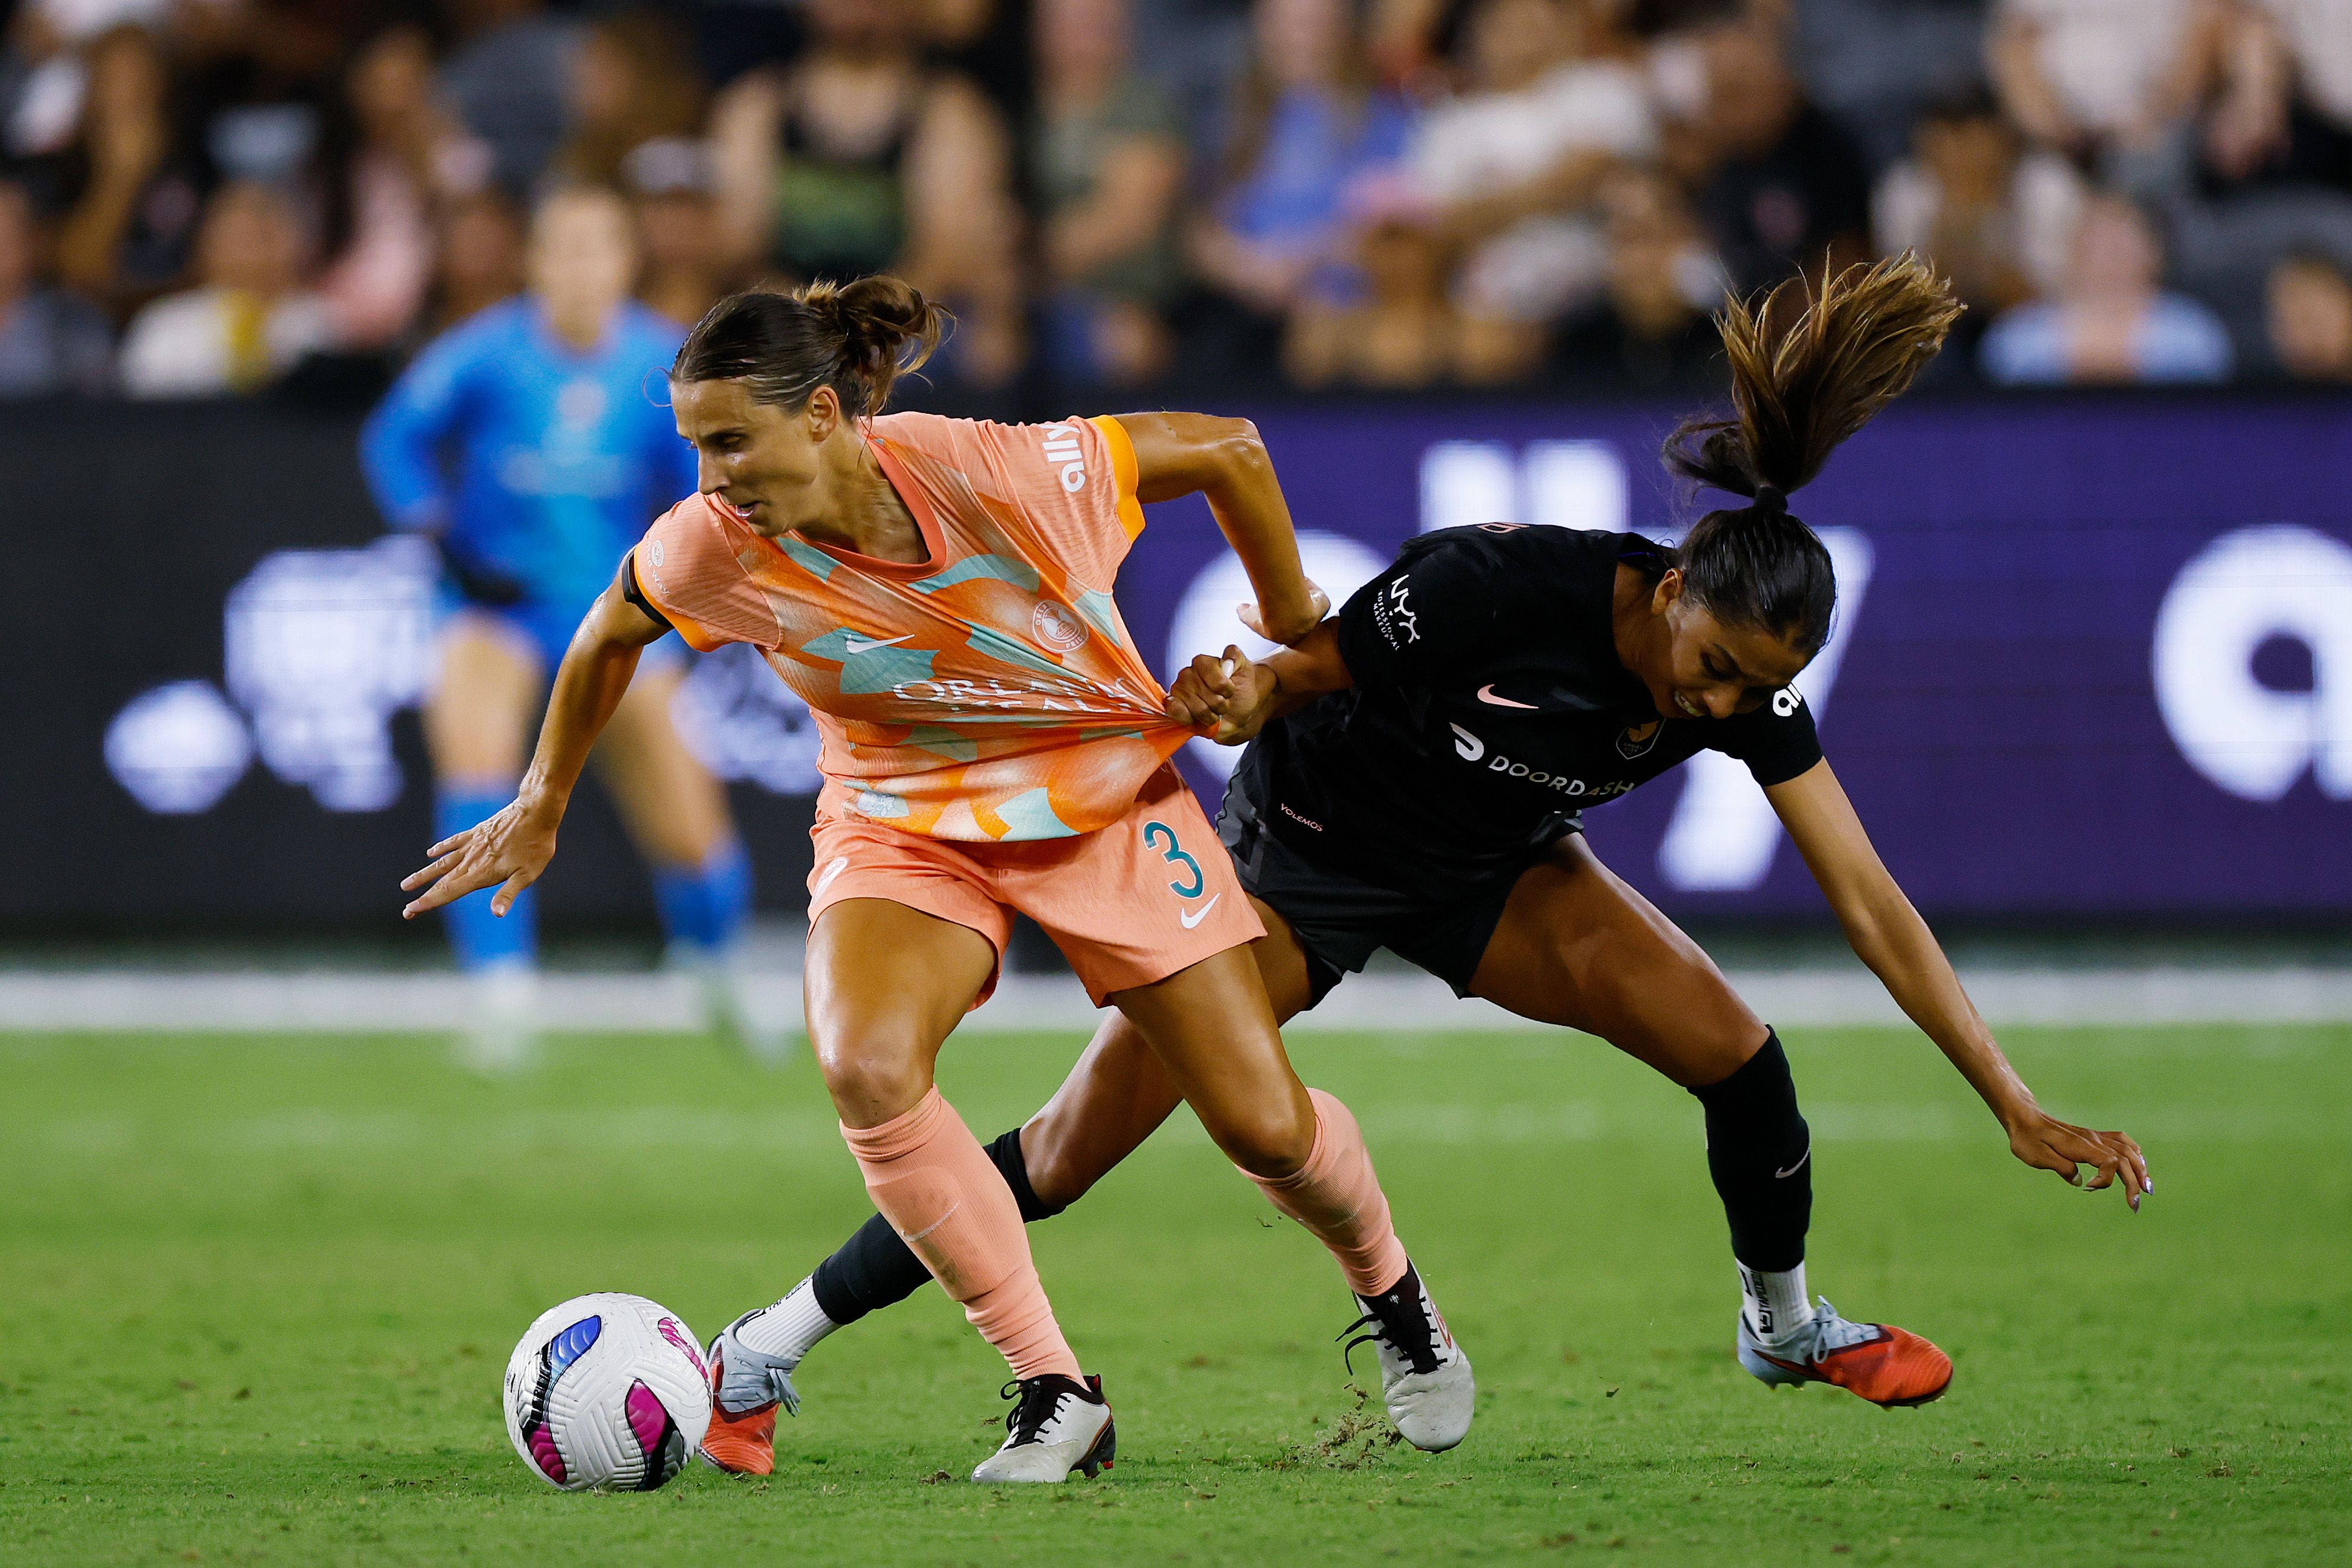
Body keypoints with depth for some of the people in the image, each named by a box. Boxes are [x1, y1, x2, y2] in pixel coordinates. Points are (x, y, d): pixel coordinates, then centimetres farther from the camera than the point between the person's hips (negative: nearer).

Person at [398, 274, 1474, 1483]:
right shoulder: (714, 552, -23)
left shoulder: (1000, 476, -31)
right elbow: (608, 635, 1)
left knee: (1264, 1124, -2)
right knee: (866, 1068, -29)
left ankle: (1393, 1299, 33)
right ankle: (1053, 1392, -16)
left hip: (1107, 796, -1)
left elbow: (1227, 450, -15)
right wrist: (538, 809, 12)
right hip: (904, 823, 1)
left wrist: (1293, 629, 0)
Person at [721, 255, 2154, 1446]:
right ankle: (784, 1337, 1)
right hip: (1300, 849, -4)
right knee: (1072, 1154, -12)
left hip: (1493, 868, 4)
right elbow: (1311, 670, -17)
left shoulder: (1750, 688, -20)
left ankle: (1785, 1323, 18)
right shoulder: (1498, 585, -35)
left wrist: (2021, 1108, -19)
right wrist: (1247, 700, -41)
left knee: (1739, 1055, -12)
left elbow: (1872, 905, -17)